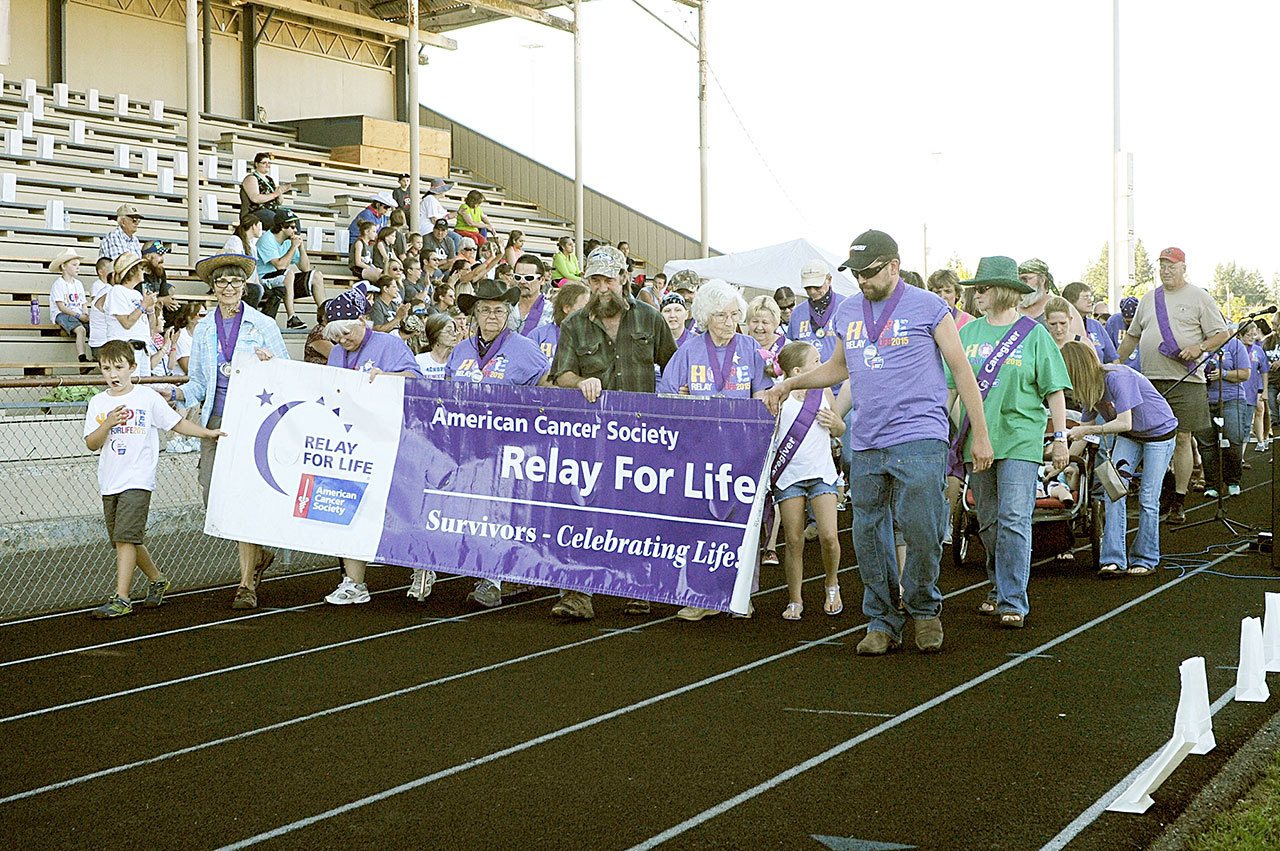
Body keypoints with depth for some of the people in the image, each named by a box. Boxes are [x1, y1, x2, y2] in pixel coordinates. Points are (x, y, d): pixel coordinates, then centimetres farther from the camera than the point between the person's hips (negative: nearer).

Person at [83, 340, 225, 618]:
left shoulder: (148, 397, -1)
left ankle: (121, 598, -13)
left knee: (125, 537, -14)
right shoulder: (98, 403, 8)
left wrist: (208, 433, -1)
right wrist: (108, 424, -12)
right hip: (109, 483, 5)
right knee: (123, 540, 13)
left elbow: (177, 423, 5)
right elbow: (91, 444, 4)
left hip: (137, 480, -5)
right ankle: (157, 579, 33)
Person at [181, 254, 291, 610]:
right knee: (212, 497, -2)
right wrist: (179, 394, -3)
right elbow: (199, 382, 17)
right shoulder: (204, 330, 13)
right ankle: (257, 555, 25)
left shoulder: (263, 325, 4)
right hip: (216, 419, 4)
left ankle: (247, 583, 0)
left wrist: (270, 363, -14)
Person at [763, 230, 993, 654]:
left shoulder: (928, 307, 0)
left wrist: (980, 435, 0)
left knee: (920, 529, -10)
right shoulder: (846, 312, 14)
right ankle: (882, 622, 17)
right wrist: (791, 382, 17)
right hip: (864, 444, 5)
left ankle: (923, 608, 13)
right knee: (869, 535, 6)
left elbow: (961, 369, 2)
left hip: (919, 438, -5)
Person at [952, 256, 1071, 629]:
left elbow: (1055, 390, 1)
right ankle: (1000, 588, 27)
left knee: (1014, 519, -10)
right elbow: (952, 385, 14)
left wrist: (1060, 438, -2)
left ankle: (1013, 602, -6)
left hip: (1020, 440, -4)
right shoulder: (968, 332, 9)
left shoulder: (1033, 334, -1)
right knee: (988, 523, 11)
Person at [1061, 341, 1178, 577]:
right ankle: (1114, 559, -12)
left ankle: (1145, 559, 10)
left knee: (1148, 498, -5)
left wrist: (1086, 431, -26)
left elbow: (1125, 423, -31)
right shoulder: (1089, 387, -4)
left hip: (1160, 432, -7)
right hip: (1129, 437, 7)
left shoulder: (1116, 378, -30)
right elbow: (1086, 427, 6)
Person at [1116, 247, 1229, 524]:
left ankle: (1178, 502, 1)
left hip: (1185, 382, -4)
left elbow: (1221, 333, 0)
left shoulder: (1199, 298, 2)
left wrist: (1200, 348, -17)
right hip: (1150, 381, 4)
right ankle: (1162, 496, 14)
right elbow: (1132, 336, 24)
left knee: (1182, 439, -4)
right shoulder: (1148, 299, 17)